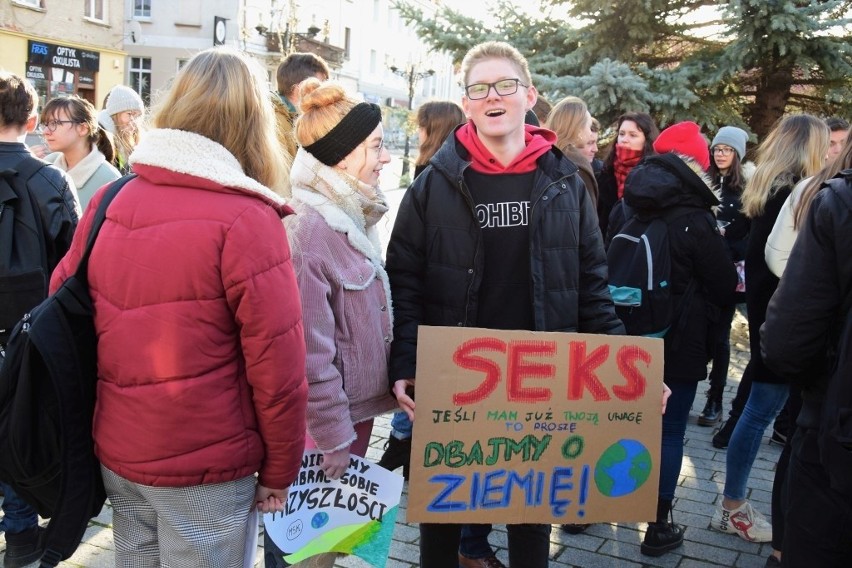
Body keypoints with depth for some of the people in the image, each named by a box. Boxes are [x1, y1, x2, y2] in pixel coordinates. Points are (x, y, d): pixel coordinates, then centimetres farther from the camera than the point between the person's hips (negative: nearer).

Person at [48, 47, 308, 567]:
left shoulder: (107, 203, -1)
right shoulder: (244, 219, -18)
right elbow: (277, 363, -17)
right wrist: (279, 470, -4)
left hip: (114, 454, 6)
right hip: (204, 466, -5)